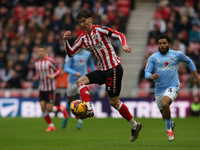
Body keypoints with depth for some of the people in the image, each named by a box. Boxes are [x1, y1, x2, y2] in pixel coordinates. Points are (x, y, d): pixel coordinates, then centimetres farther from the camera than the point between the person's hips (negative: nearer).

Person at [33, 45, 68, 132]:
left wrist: (53, 75, -23)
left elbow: (58, 70, -4)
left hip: (50, 89, -5)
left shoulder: (50, 61, -11)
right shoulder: (36, 63, 6)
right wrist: (35, 78, -3)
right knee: (43, 108, -3)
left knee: (49, 109, -7)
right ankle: (51, 126, 10)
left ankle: (61, 109, 23)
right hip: (42, 88, 5)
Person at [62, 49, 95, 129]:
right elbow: (66, 68, -15)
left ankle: (80, 121, -11)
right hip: (73, 80, -1)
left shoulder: (88, 54, 3)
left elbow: (91, 63, 23)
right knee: (69, 101, 13)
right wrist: (75, 73, -32)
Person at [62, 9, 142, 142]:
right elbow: (71, 53, 12)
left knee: (114, 102, -5)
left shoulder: (100, 30, -10)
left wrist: (124, 45, -36)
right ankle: (89, 109, -19)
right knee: (81, 81, -9)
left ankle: (134, 125, 9)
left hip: (114, 68, -7)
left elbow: (120, 35, -16)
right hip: (103, 70, 7)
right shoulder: (83, 38, 11)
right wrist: (65, 41, -3)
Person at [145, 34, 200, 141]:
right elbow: (146, 72, -3)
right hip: (159, 89, 3)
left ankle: (169, 128, -10)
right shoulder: (153, 58, 1)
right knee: (164, 114, 12)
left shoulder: (177, 55, 1)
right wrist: (151, 76, -27)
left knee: (165, 104, -30)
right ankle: (171, 124, 48)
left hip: (173, 86, -3)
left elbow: (189, 62, 18)